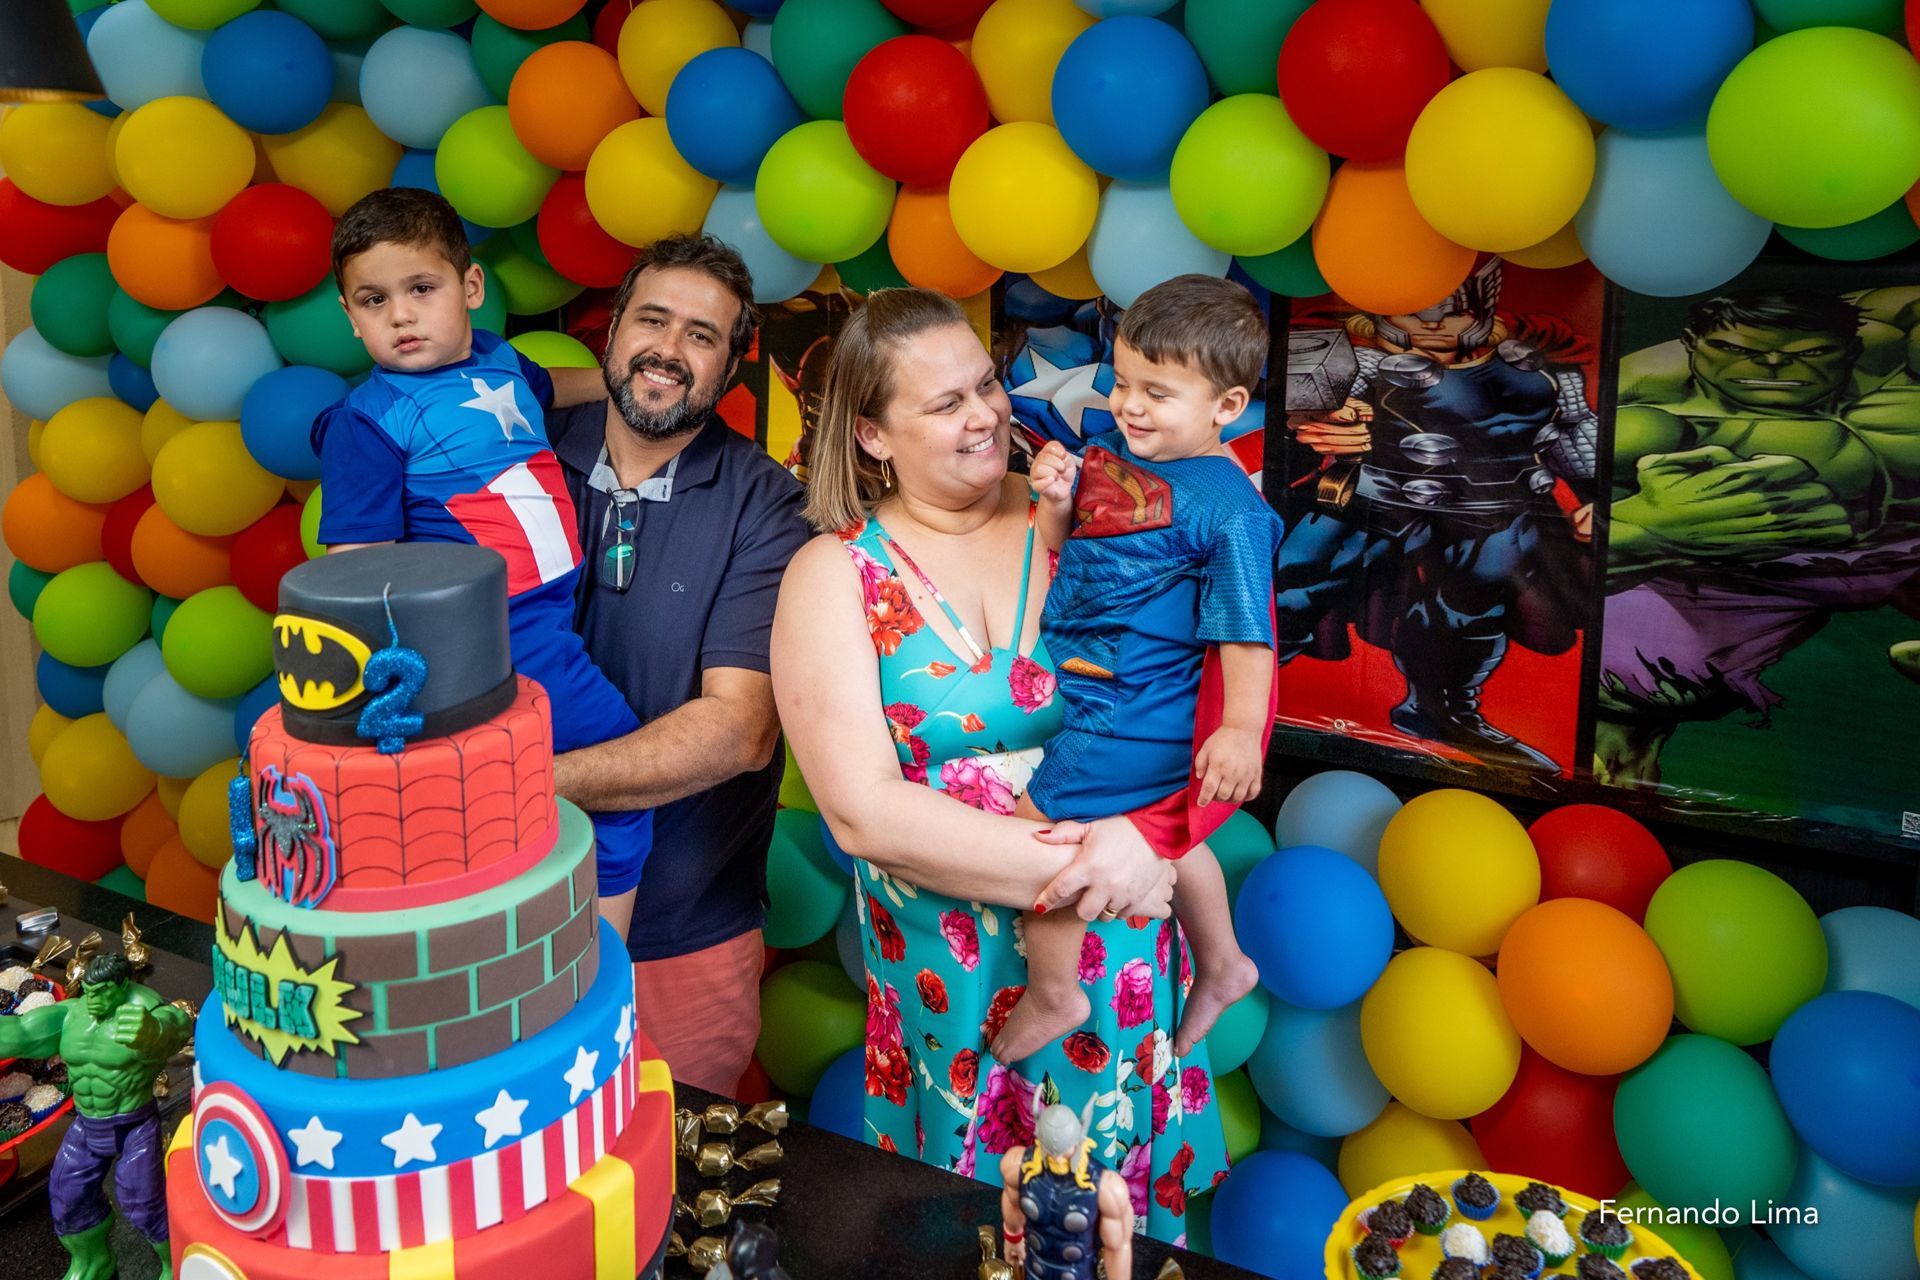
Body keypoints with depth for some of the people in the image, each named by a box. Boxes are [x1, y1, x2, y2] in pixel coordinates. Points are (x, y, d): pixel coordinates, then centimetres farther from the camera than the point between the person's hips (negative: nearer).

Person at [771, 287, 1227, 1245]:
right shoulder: (834, 575, -4)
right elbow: (863, 812, -13)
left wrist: (1139, 832, -23)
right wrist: (1068, 865, -20)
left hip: (1124, 950, 2)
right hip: (952, 974, -1)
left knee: (1125, 1208, 17)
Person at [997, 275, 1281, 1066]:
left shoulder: (1226, 506, -21)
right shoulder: (1109, 452, 2)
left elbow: (1246, 628, -22)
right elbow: (1061, 552, 11)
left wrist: (1243, 729, -29)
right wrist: (1055, 501, -9)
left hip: (1134, 718, -9)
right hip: (1095, 695, 9)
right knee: (1171, 834, 26)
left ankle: (1051, 995, 13)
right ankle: (1221, 965, 49)